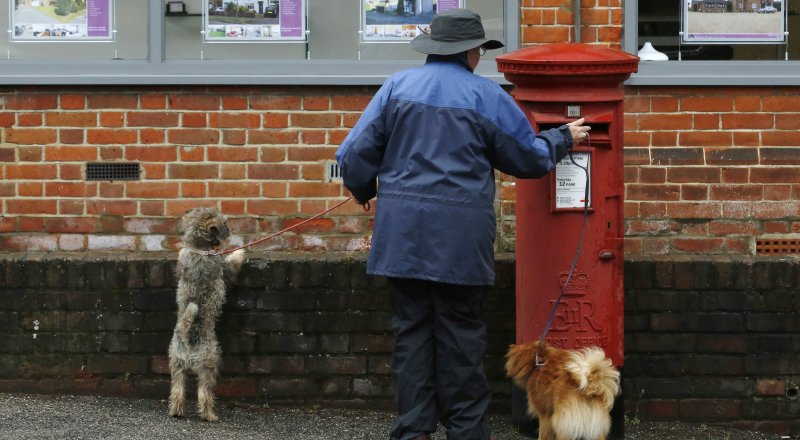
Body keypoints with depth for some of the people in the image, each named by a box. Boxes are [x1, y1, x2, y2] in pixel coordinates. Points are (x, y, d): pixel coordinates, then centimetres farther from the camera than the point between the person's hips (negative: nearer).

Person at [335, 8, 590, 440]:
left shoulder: (397, 86, 4)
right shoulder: (486, 96, -2)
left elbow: (356, 153, 3)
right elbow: (530, 157, 8)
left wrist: (363, 190, 23)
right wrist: (563, 138, 28)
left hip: (402, 232, 2)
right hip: (459, 236, -2)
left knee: (411, 328, 7)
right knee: (460, 329, 6)